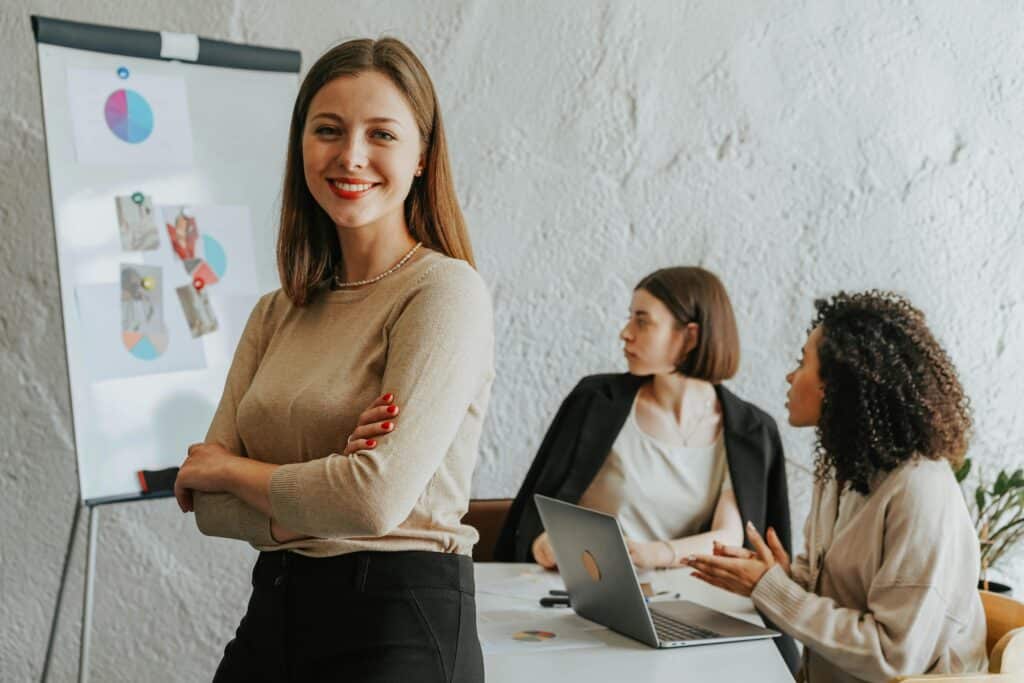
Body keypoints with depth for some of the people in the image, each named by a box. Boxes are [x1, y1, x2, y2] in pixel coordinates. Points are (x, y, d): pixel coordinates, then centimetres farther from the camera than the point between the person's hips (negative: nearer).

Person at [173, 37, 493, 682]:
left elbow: (379, 498, -21)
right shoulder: (277, 314, 8)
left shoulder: (445, 291, -11)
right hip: (271, 610, 6)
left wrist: (229, 468, -5)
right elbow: (209, 506, 2)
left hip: (400, 627, -6)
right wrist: (334, 474, -16)